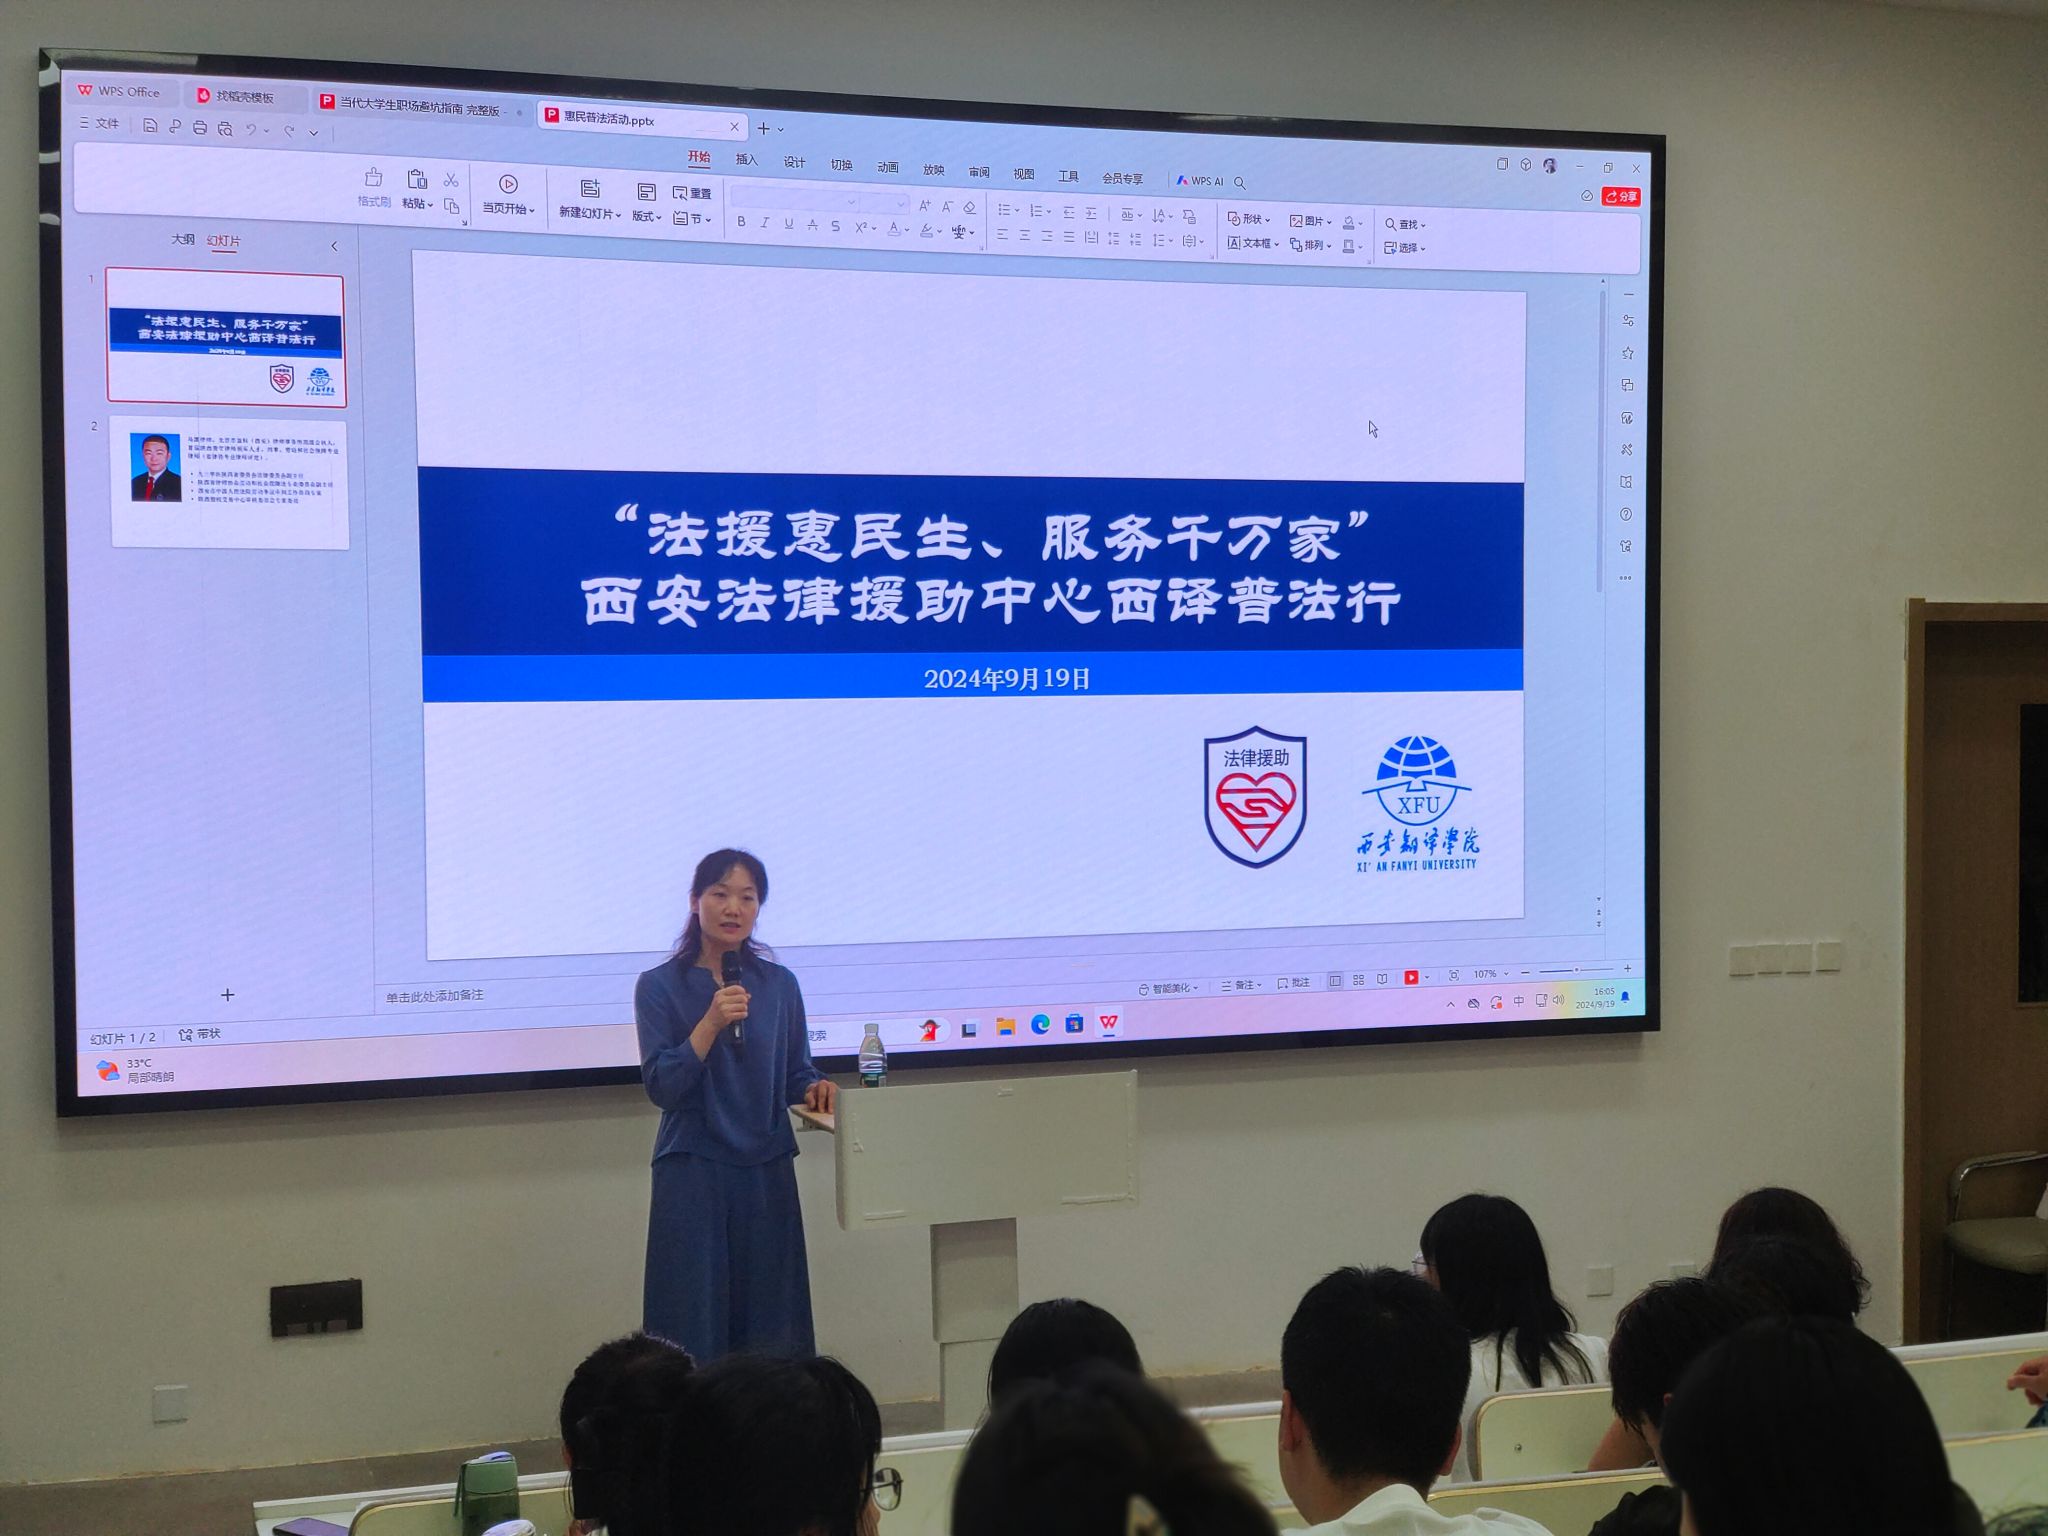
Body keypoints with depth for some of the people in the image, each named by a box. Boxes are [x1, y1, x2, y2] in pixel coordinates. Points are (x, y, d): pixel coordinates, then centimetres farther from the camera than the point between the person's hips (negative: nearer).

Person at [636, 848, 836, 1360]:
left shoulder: (778, 984, 8)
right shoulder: (660, 986, -1)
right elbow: (661, 1086, -9)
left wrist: (814, 1091, -8)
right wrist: (712, 1022, -19)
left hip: (767, 1170, 3)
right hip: (693, 1173, -3)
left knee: (770, 1329, 4)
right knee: (694, 1325, -3)